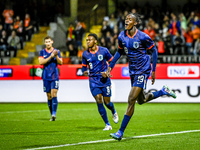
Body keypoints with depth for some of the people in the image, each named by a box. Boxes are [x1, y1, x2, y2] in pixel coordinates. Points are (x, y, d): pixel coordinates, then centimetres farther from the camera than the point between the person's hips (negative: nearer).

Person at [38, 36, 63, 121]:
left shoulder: (57, 51, 6)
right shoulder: (42, 52, 5)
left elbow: (60, 63, 0)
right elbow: (41, 62, -9)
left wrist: (56, 56, -16)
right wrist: (50, 57, -17)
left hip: (55, 76, -1)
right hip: (46, 77, 1)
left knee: (54, 95, -14)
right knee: (49, 96, 5)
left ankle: (54, 114, -19)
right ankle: (52, 115, 14)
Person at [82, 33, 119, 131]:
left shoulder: (104, 51, -6)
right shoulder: (85, 54, 1)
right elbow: (84, 66, 13)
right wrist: (84, 72, -10)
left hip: (104, 80, -2)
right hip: (93, 80, 2)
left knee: (107, 102, 0)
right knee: (99, 101, -10)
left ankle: (114, 113, 37)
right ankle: (107, 124, -1)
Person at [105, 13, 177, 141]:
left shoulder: (142, 37, -17)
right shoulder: (122, 36, -1)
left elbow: (154, 51, -7)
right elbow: (119, 52, 15)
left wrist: (153, 70, -9)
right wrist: (110, 67, 9)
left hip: (143, 70, -7)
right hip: (133, 71, 7)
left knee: (131, 100, -14)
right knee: (141, 100, 18)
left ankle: (121, 132, -11)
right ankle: (163, 91, 42)